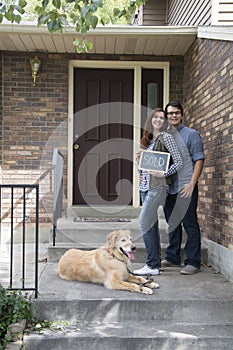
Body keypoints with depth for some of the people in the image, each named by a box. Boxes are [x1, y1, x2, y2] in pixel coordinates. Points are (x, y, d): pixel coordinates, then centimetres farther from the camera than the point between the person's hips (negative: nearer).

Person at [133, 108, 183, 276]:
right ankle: (156, 262, 14)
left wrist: (163, 173, -16)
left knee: (144, 223, -12)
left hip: (157, 186, -8)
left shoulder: (166, 137, -4)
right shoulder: (147, 139, 17)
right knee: (152, 224, 8)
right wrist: (140, 157, 4)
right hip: (145, 186, 8)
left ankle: (152, 265, -7)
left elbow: (179, 161, -8)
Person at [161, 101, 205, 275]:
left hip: (185, 187, -6)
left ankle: (193, 262, 2)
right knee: (172, 223, 14)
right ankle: (172, 257, 25)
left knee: (190, 224, -3)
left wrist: (192, 184, -14)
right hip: (169, 187, 6)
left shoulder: (191, 134, -1)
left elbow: (199, 160, -6)